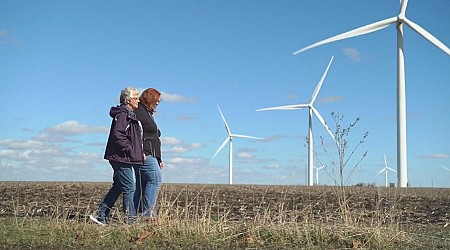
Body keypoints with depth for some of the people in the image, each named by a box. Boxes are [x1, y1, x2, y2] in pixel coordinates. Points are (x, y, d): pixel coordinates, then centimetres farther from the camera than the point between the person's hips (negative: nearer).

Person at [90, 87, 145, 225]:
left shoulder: (129, 115, 18)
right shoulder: (123, 114, -14)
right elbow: (117, 135, -23)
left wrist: (140, 152, 12)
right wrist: (131, 151, -19)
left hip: (122, 158, 10)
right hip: (122, 157, -10)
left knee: (118, 187, 15)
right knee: (129, 188, -5)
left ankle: (100, 214, 20)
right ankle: (131, 219, 2)